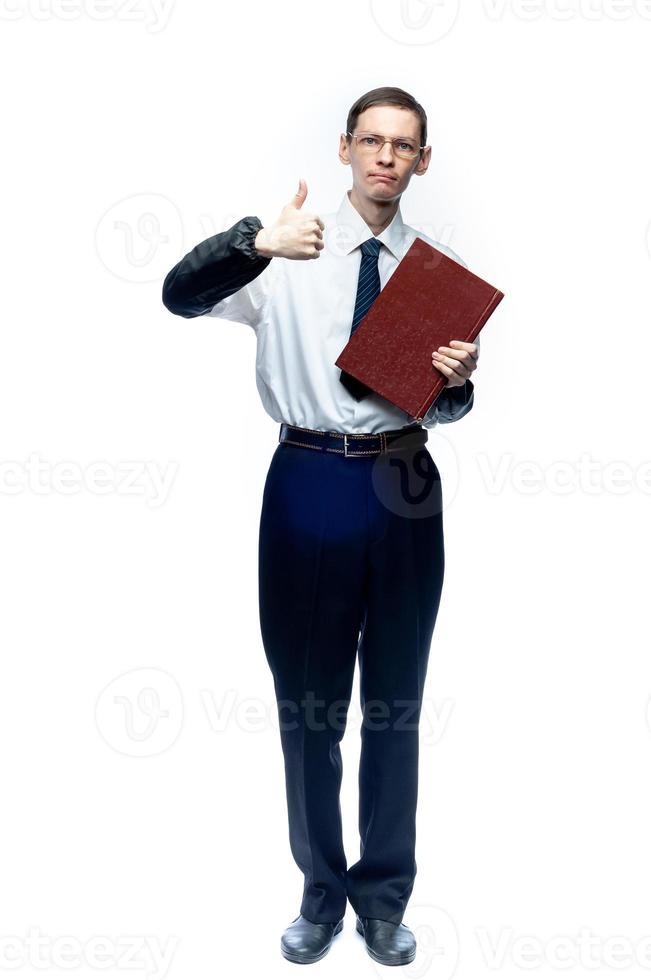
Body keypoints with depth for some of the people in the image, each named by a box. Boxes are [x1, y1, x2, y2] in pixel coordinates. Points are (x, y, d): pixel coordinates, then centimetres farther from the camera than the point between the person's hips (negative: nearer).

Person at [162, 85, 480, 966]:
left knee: (396, 703, 12)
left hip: (403, 487, 2)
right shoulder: (288, 254, -1)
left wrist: (458, 381, -15)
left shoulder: (443, 267, 5)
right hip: (309, 482, -1)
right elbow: (180, 295, -16)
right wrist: (255, 241, -33)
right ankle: (320, 892, 29)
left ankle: (385, 896, 31)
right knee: (307, 701, 9)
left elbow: (446, 408, 8)